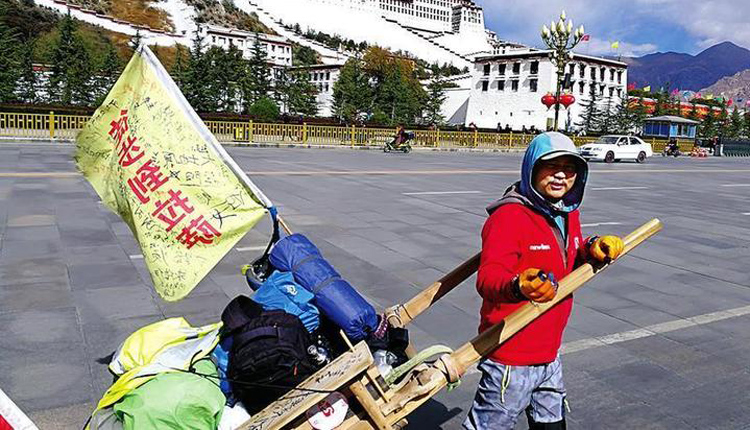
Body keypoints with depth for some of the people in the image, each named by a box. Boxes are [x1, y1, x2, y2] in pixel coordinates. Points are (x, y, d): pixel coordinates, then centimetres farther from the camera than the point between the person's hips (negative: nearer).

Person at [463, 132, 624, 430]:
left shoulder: (567, 213, 5)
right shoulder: (509, 216, -23)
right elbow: (488, 279, -34)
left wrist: (593, 251, -4)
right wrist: (520, 286, -56)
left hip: (550, 354, 9)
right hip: (511, 360, -8)